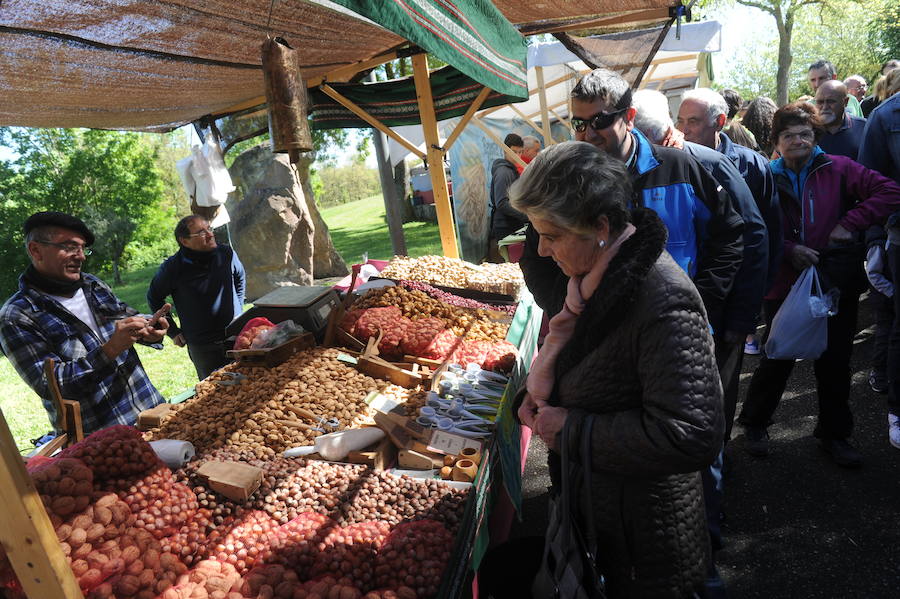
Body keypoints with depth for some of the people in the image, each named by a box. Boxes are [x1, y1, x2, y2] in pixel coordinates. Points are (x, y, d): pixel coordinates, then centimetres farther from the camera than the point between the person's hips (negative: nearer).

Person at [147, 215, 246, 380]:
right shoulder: (172, 268, -12)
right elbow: (154, 298, 4)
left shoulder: (226, 254, -4)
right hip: (202, 347, -3)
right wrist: (173, 331, 4)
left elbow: (240, 279, 17)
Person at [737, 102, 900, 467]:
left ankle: (834, 433, 31)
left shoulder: (837, 169, 0)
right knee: (776, 359, 7)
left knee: (835, 362, 12)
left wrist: (850, 223, -12)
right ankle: (754, 425, 27)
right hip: (785, 284, -1)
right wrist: (789, 250, -12)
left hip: (837, 284, 1)